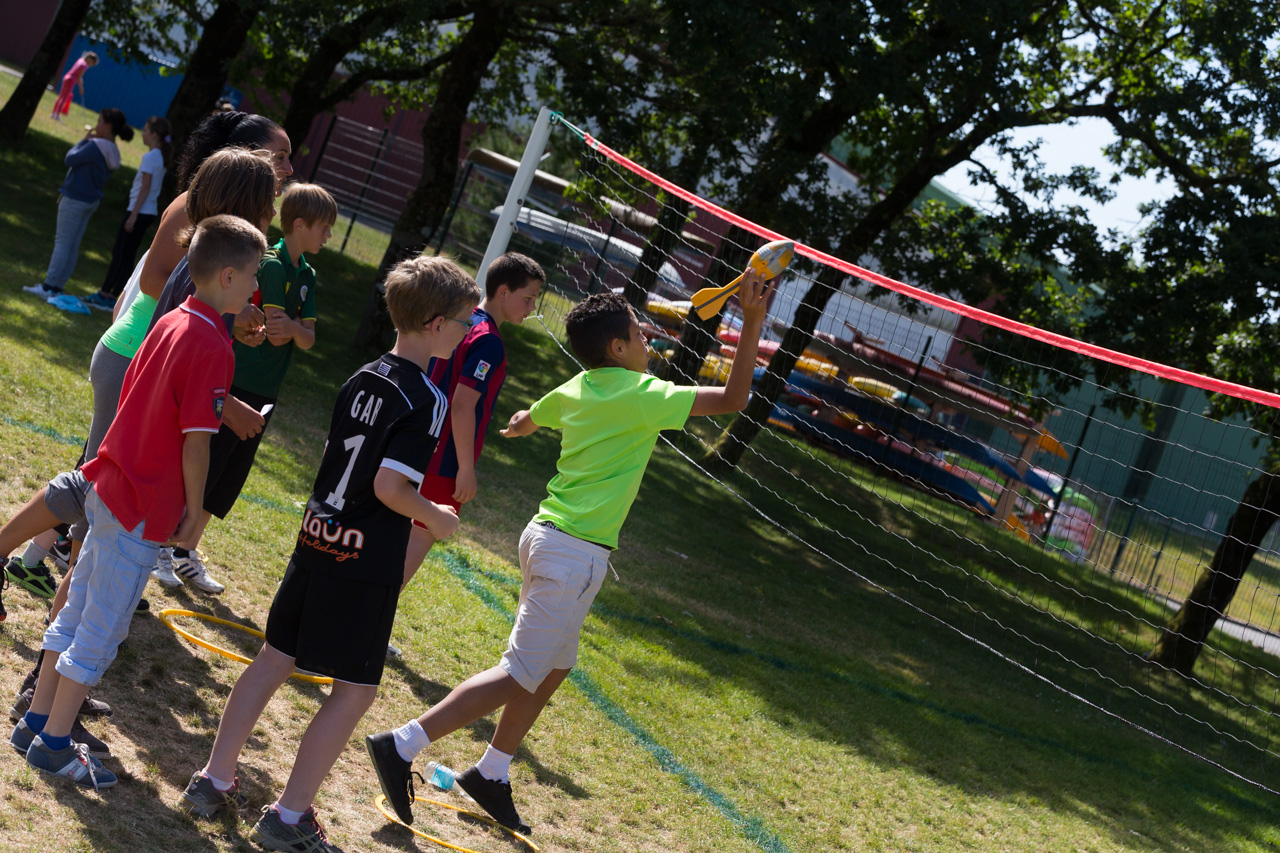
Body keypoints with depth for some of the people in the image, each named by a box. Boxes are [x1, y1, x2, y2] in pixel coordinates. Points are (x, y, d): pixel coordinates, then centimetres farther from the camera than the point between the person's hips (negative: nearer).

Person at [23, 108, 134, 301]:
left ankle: (49, 286, -4)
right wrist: (88, 141, 5)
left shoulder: (95, 147, -20)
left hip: (74, 199, -9)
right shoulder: (113, 153, 8)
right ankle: (56, 288, 14)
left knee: (62, 242, -5)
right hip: (90, 201, 9)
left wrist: (84, 140, -2)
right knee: (72, 245, 10)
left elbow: (70, 159, -12)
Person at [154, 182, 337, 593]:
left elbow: (307, 341, 2)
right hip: (235, 385, -8)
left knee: (230, 476, 12)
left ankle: (187, 554, 23)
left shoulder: (306, 275, 11)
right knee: (204, 467, -4)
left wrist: (292, 327, -17)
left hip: (263, 396, 8)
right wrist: (297, 327, -3)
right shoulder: (272, 265, -15)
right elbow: (276, 335, -20)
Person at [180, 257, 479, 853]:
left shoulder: (362, 380, 8)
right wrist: (437, 519, -7)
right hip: (367, 563, -8)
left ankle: (213, 781, 21)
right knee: (355, 689, 3)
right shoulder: (426, 399, -16)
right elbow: (389, 485, -23)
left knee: (276, 658, 15)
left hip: (318, 538, 8)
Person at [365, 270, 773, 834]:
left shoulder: (576, 389, 9)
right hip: (575, 554, -9)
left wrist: (520, 427, 55)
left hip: (546, 535, 9)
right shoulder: (640, 396, -14)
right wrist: (752, 323, -12)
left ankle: (491, 776, 27)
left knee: (553, 670, 19)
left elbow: (522, 422, 30)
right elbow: (732, 398, -15)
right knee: (519, 677, -6)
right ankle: (402, 746, -8)